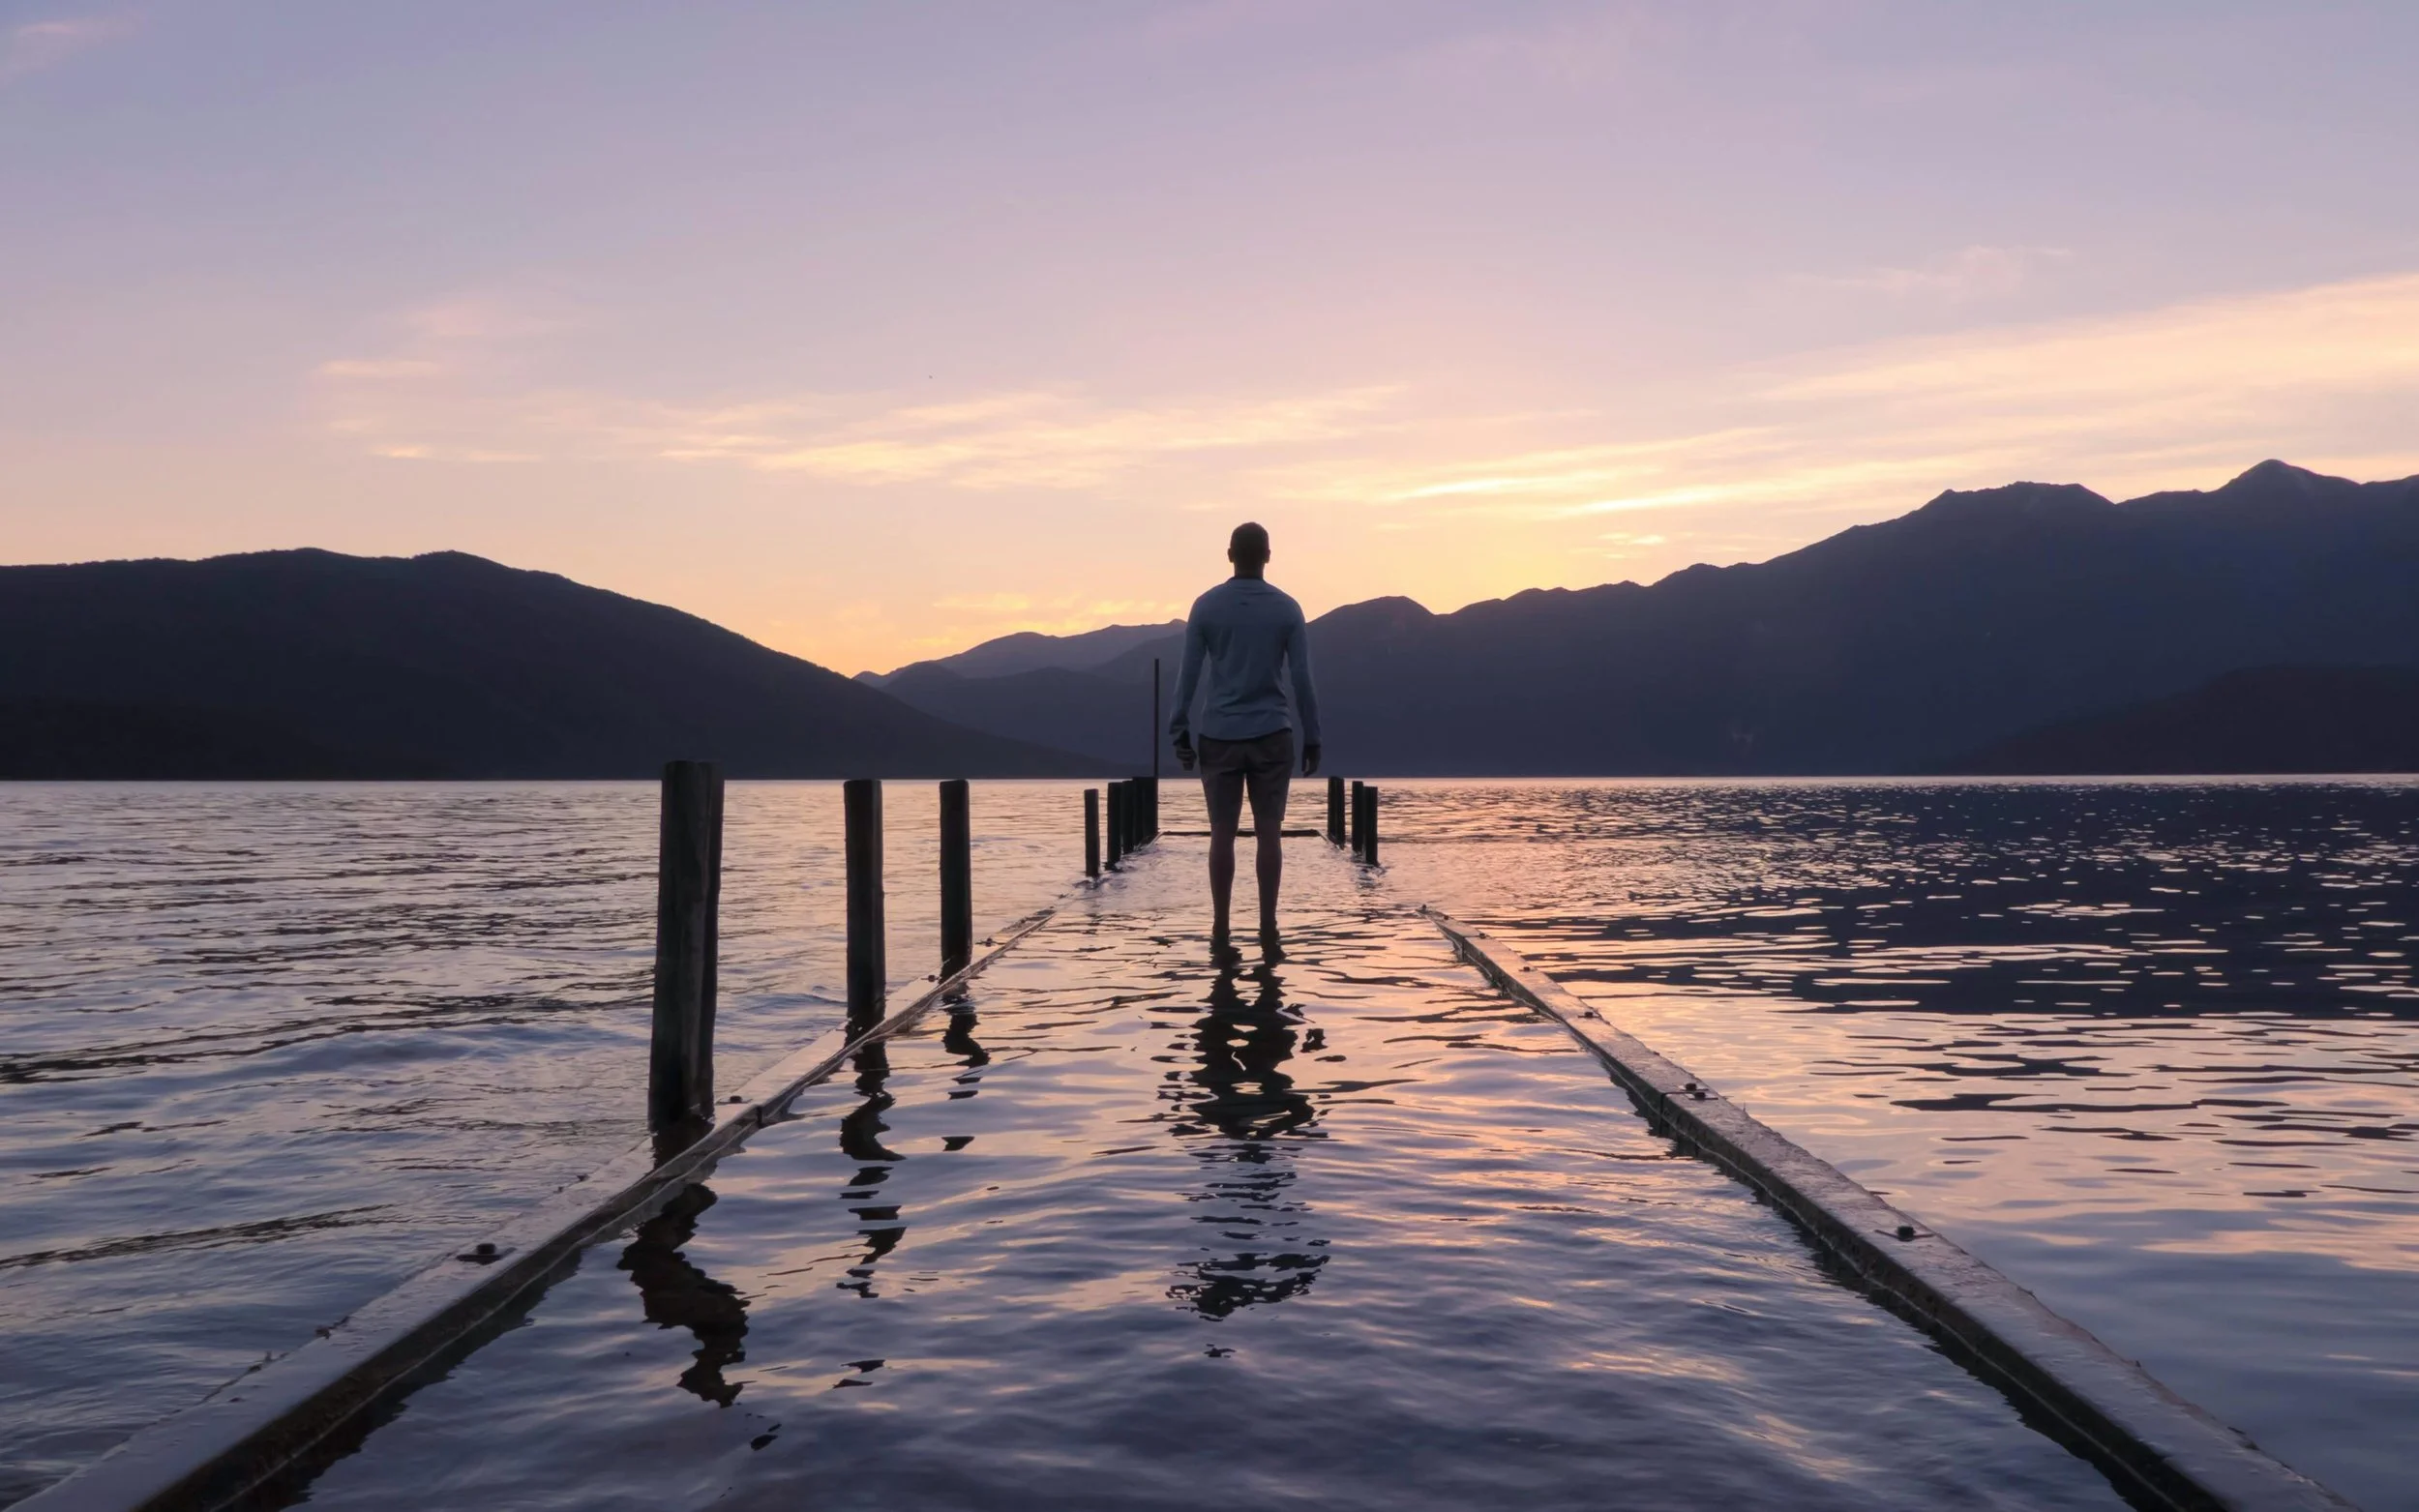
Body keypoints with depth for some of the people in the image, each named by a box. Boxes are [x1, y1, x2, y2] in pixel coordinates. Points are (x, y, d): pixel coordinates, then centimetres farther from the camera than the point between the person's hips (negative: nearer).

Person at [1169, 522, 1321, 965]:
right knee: (1269, 832, 5)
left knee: (1222, 833, 4)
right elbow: (1302, 679, -2)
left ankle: (1221, 937, 3)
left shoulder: (1205, 606, -1)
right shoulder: (1287, 608, 0)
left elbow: (1188, 674, -2)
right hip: (1272, 736, 0)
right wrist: (1312, 737, 5)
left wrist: (1180, 730, 5)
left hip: (1219, 737, 0)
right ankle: (1268, 933, 4)